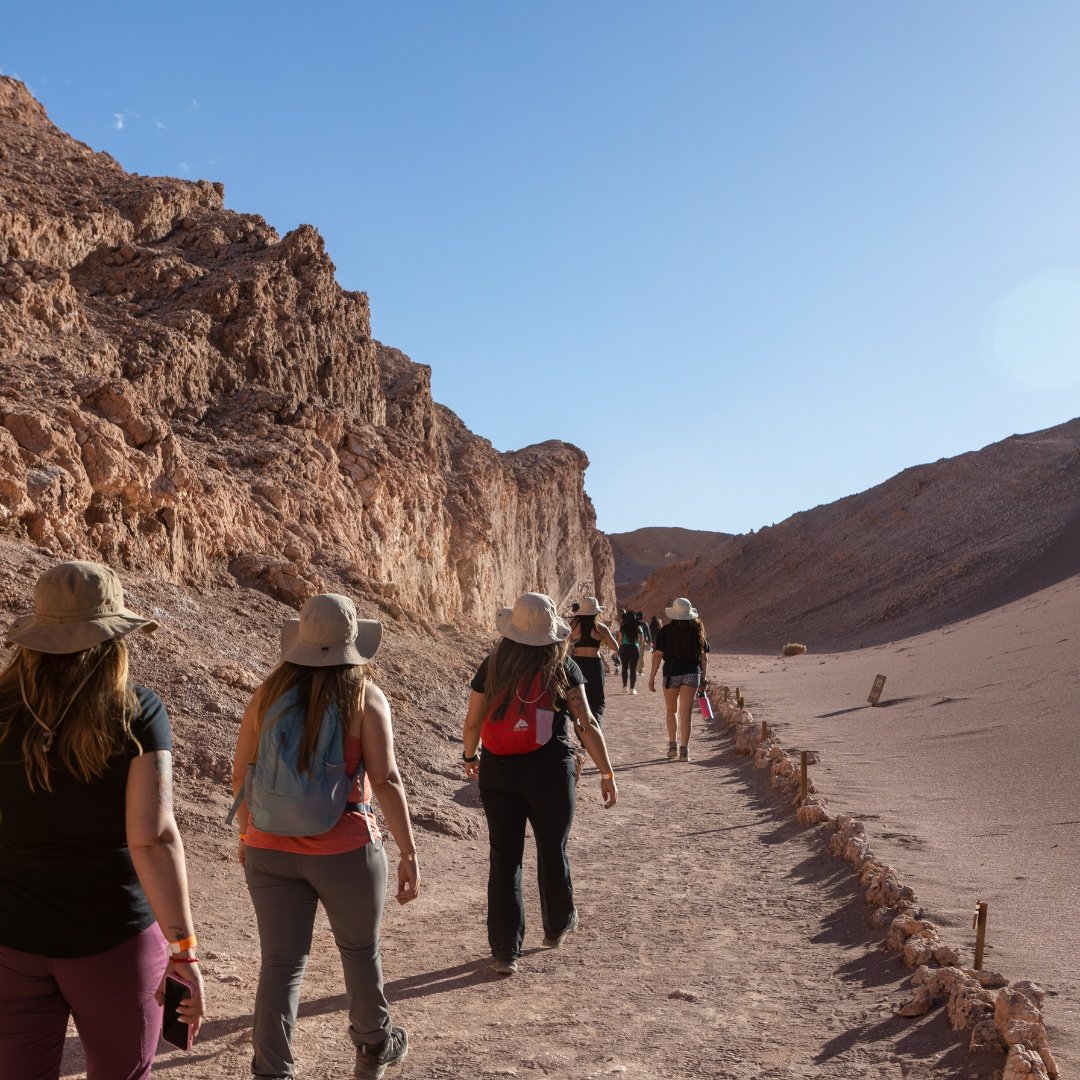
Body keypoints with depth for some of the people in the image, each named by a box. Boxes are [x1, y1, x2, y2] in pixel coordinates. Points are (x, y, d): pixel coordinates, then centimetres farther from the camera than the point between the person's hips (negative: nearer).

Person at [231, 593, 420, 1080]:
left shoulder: (270, 691, 0)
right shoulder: (363, 696, -10)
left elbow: (240, 773, 5)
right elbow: (386, 780, -14)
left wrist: (246, 833, 19)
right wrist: (409, 851, -8)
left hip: (269, 848, 2)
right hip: (344, 849, -2)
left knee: (281, 964, 11)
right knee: (360, 949, 20)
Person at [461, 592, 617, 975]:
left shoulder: (492, 666, -1)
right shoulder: (563, 668, -5)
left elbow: (473, 722, 4)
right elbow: (586, 725, -8)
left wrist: (469, 757, 22)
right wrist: (607, 773, -2)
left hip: (498, 772, 1)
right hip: (549, 771, -1)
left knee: (504, 857, 9)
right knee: (552, 851, 18)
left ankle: (505, 951, 10)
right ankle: (558, 926, 39)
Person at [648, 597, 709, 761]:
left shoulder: (666, 630, -5)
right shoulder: (697, 629, 3)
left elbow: (658, 655, -8)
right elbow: (704, 656, 5)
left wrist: (652, 677, -3)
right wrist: (703, 677, 14)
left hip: (671, 673, -1)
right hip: (692, 673, 1)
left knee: (671, 711, 17)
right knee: (686, 713, 2)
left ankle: (673, 746, 18)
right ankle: (684, 750, -1)